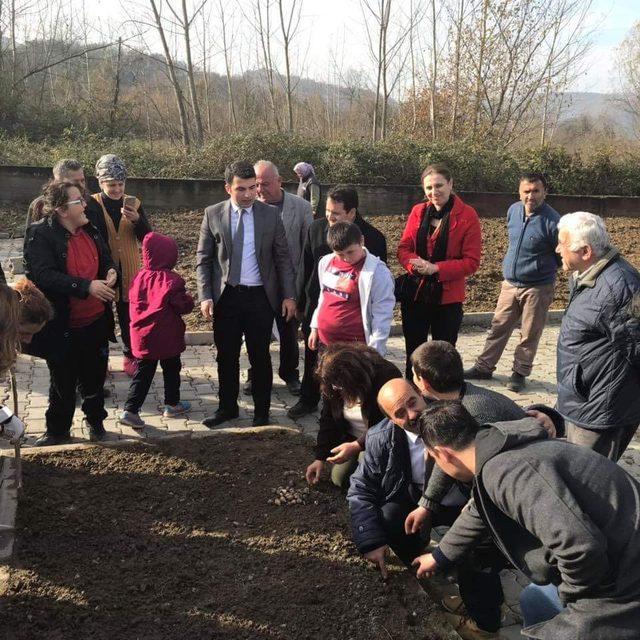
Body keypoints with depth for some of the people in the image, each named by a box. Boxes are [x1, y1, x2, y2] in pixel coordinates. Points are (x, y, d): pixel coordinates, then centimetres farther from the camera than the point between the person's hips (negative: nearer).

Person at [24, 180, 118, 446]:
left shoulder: (91, 232, 6)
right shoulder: (41, 235, -14)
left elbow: (106, 262, 16)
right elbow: (44, 275, -25)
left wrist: (111, 272, -9)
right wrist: (87, 286, -31)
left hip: (96, 322, 5)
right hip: (62, 327, -5)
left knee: (94, 378, 17)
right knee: (63, 384, 11)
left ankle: (95, 421, 38)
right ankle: (57, 431, 31)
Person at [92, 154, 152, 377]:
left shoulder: (134, 203, 1)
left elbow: (147, 238, -4)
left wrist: (137, 220, -20)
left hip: (129, 272, 2)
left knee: (129, 317, 11)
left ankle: (130, 357, 27)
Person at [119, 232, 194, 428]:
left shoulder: (139, 277, 1)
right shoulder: (171, 280, -17)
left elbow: (133, 304, 9)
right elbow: (183, 306, -15)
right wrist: (189, 299, 5)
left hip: (142, 337, 5)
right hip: (167, 338, -5)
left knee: (143, 373, 10)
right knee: (171, 370, 15)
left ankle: (130, 410, 3)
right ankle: (172, 405, 29)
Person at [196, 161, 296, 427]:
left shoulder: (270, 214, -1)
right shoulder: (213, 214, 0)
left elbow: (283, 258, 2)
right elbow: (203, 260, 2)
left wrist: (289, 295, -3)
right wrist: (205, 296, -8)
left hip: (261, 297, -1)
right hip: (226, 296, 1)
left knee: (260, 356, 8)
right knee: (226, 356, 11)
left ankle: (262, 409, 23)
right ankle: (227, 407, 28)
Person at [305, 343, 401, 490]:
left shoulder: (386, 376, -29)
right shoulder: (332, 383, -11)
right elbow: (328, 421, -3)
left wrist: (357, 446, -33)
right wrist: (320, 458, -6)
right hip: (351, 438, 5)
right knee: (339, 479, -6)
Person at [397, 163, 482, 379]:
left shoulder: (467, 216, -8)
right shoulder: (418, 211, 5)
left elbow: (471, 262, -11)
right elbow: (403, 247, 4)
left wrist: (436, 268, -21)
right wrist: (416, 264, -18)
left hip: (448, 297, -4)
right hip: (414, 293, 4)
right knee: (414, 354, 15)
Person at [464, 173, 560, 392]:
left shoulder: (552, 221, -18)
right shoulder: (513, 211, 1)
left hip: (537, 288, -5)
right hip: (509, 283, 5)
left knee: (529, 335, 6)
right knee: (498, 327, 12)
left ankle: (519, 373, 20)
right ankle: (484, 367, 22)